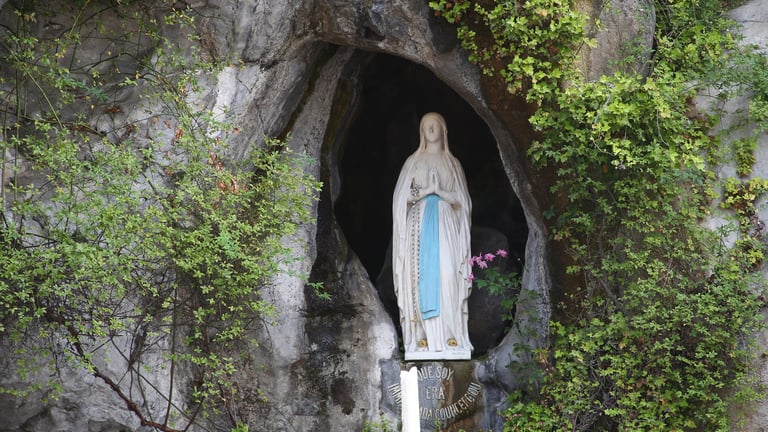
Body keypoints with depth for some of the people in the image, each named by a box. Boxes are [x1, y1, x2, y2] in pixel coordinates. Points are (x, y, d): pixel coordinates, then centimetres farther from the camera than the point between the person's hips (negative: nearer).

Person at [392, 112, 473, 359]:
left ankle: (450, 333, -12)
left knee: (447, 276, -13)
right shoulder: (413, 161, 12)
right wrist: (425, 191, -9)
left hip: (445, 225, 0)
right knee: (422, 276, -9)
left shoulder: (452, 163, 13)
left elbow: (461, 200, 8)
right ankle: (423, 335, -9)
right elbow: (403, 198, 8)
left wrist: (441, 192, -9)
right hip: (419, 224, 0)